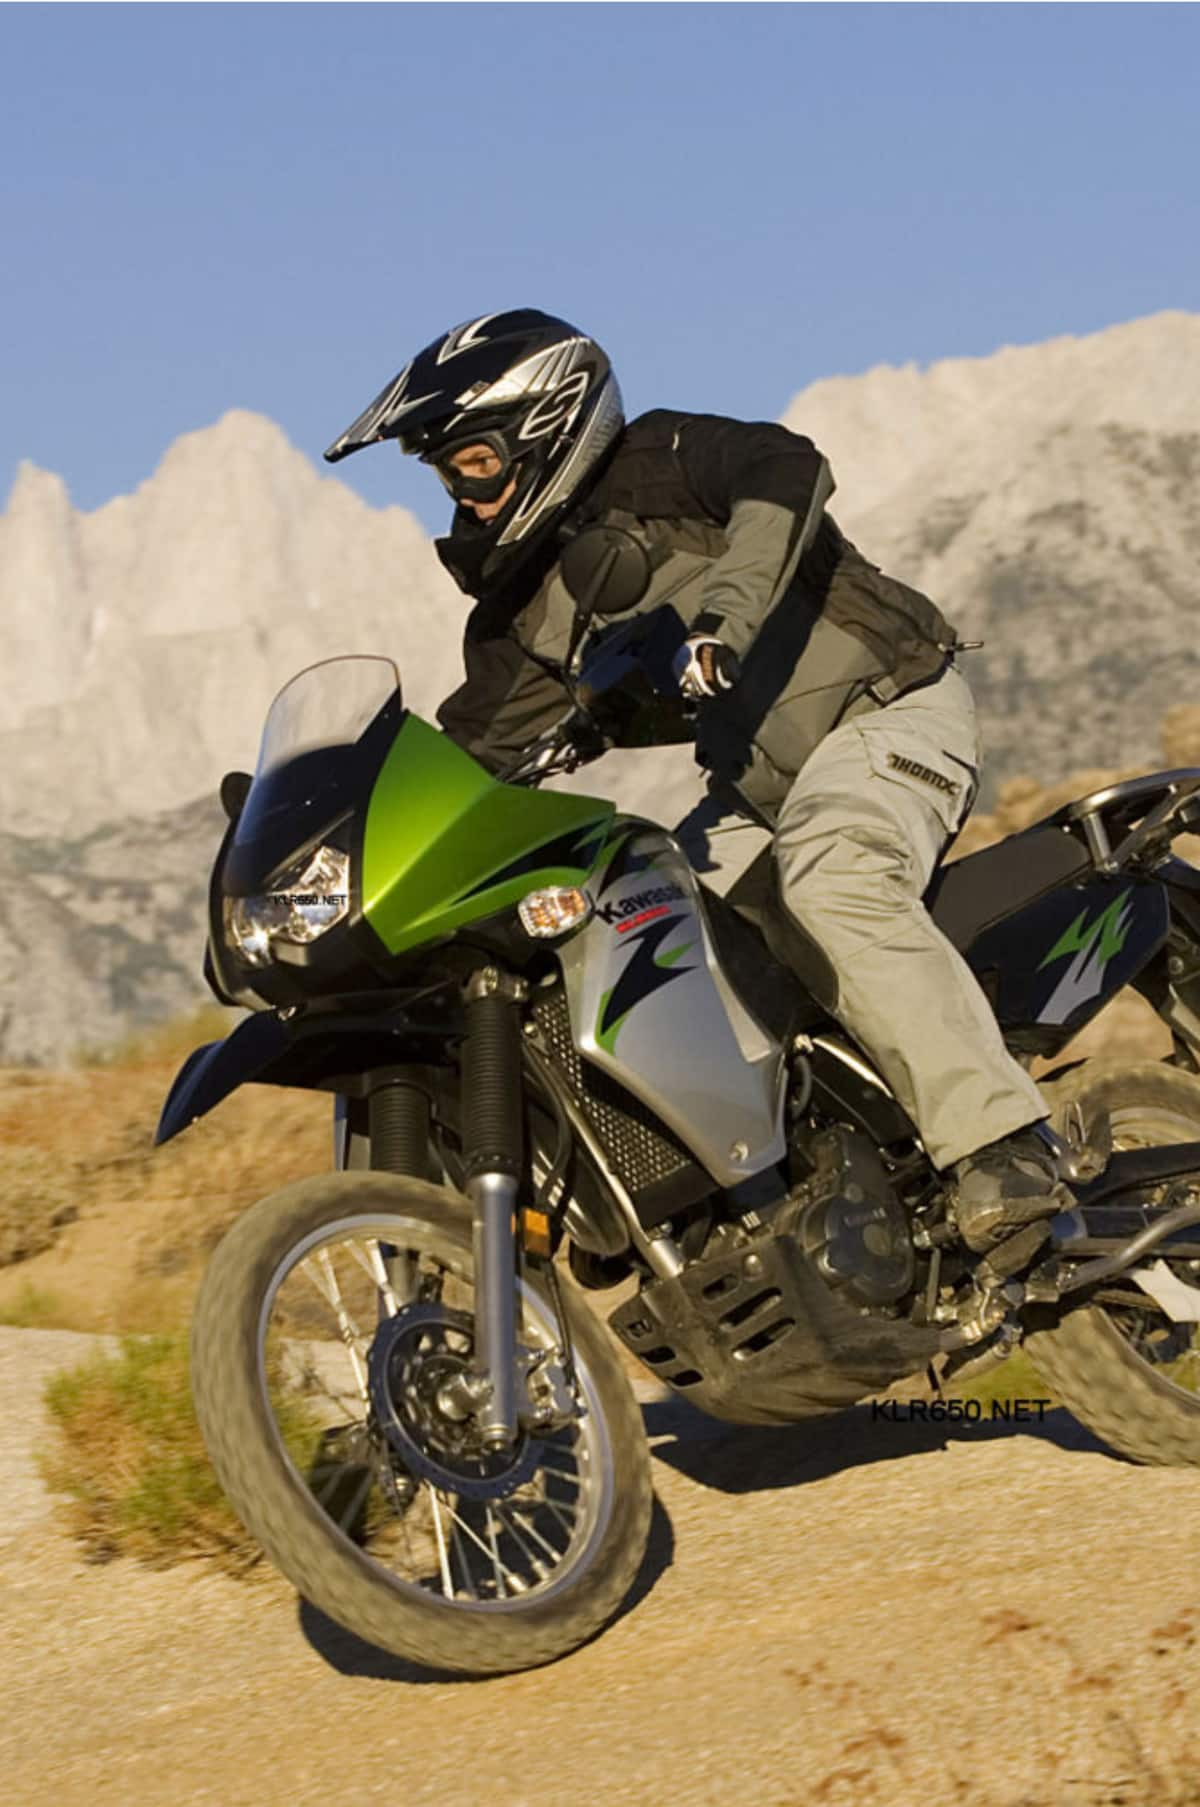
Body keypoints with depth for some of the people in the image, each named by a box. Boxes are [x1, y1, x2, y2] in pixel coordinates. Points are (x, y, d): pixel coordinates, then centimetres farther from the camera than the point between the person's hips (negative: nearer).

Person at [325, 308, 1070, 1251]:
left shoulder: (658, 464, -11)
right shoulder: (520, 608, 12)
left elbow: (786, 472, -31)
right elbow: (476, 750, 13)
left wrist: (723, 618, -43)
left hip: (887, 708, -9)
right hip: (765, 780, 9)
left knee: (834, 886, -36)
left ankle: (1005, 1148, -42)